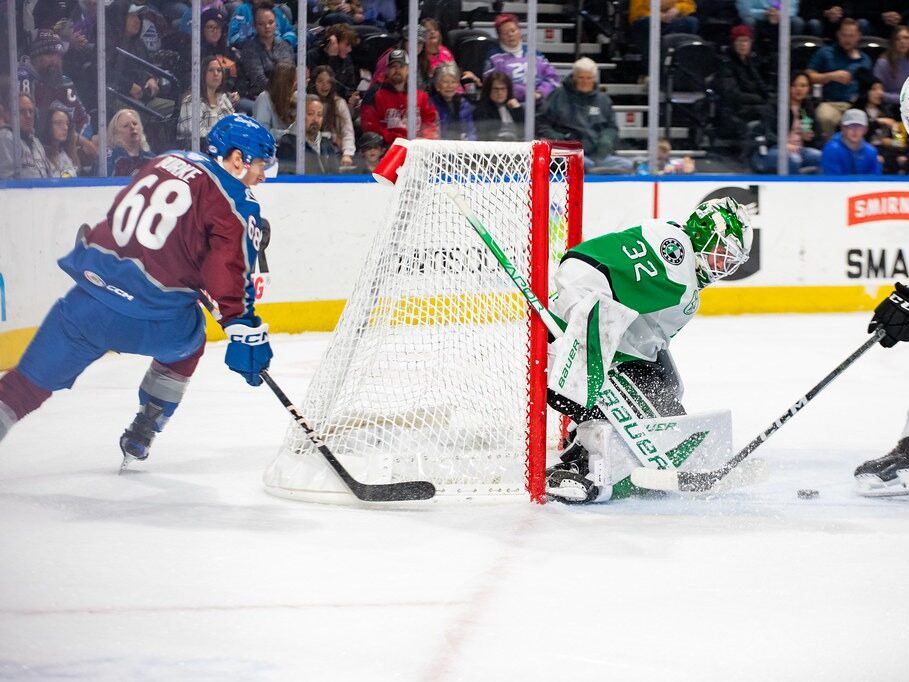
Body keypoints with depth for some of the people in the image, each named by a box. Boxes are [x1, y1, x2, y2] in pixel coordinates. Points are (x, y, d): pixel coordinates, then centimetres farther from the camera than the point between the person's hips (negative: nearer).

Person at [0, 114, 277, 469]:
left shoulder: (164, 161, 15)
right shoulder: (236, 203, -3)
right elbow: (227, 268, -17)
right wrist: (242, 327, -19)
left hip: (91, 298, 3)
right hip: (153, 320, -3)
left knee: (34, 378, 10)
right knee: (187, 343, 31)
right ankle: (140, 436, 33)